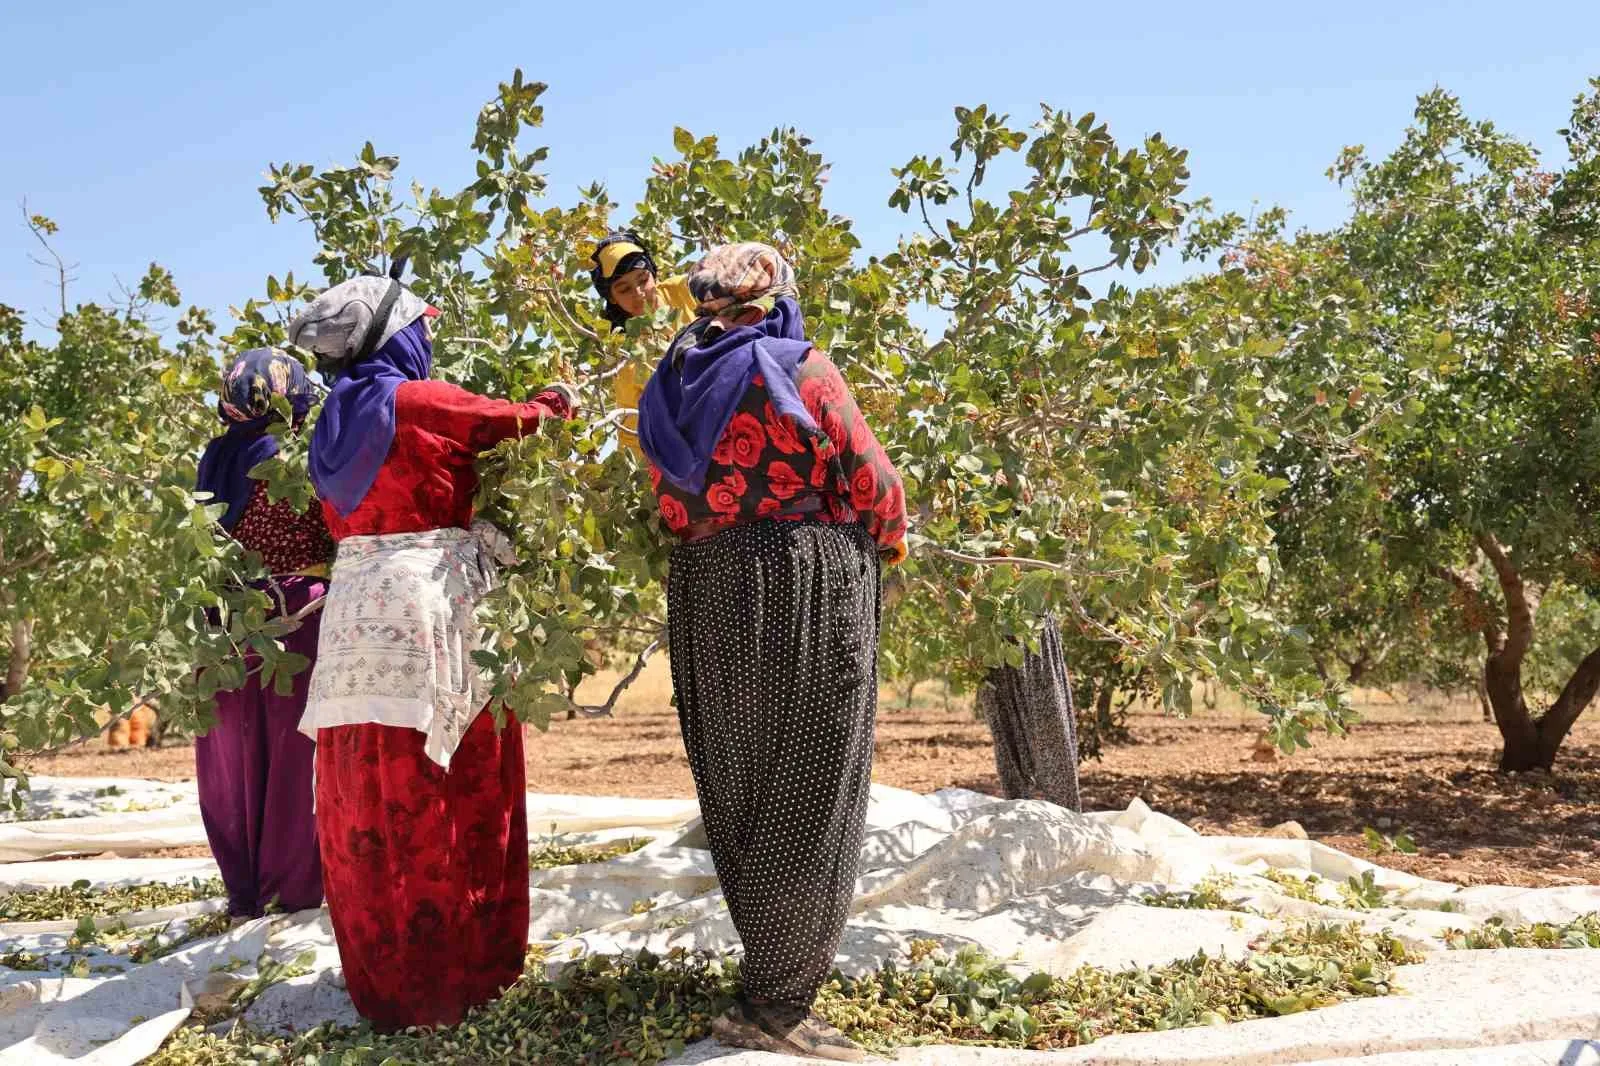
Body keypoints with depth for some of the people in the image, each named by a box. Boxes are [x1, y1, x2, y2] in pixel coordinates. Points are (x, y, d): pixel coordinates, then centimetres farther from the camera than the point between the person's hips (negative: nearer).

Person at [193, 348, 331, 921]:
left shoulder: (217, 460, 6)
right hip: (296, 614, -5)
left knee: (237, 752, 11)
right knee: (294, 749, 5)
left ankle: (244, 887, 20)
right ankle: (294, 884, 12)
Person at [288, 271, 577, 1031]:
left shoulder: (336, 421, 14)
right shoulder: (419, 401, -8)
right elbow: (514, 421, 2)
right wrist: (553, 405, 23)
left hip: (357, 610, 7)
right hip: (428, 608, -7)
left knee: (371, 801, 11)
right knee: (450, 800, 4)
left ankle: (383, 974, 23)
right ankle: (456, 971, 14)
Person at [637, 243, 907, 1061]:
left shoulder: (667, 389, 9)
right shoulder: (797, 368, -6)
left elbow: (678, 508, 7)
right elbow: (872, 483, -3)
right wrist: (891, 540, 15)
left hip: (706, 597, 6)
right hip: (808, 588, -6)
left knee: (740, 796, 15)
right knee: (807, 800, 1)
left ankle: (770, 969, 28)